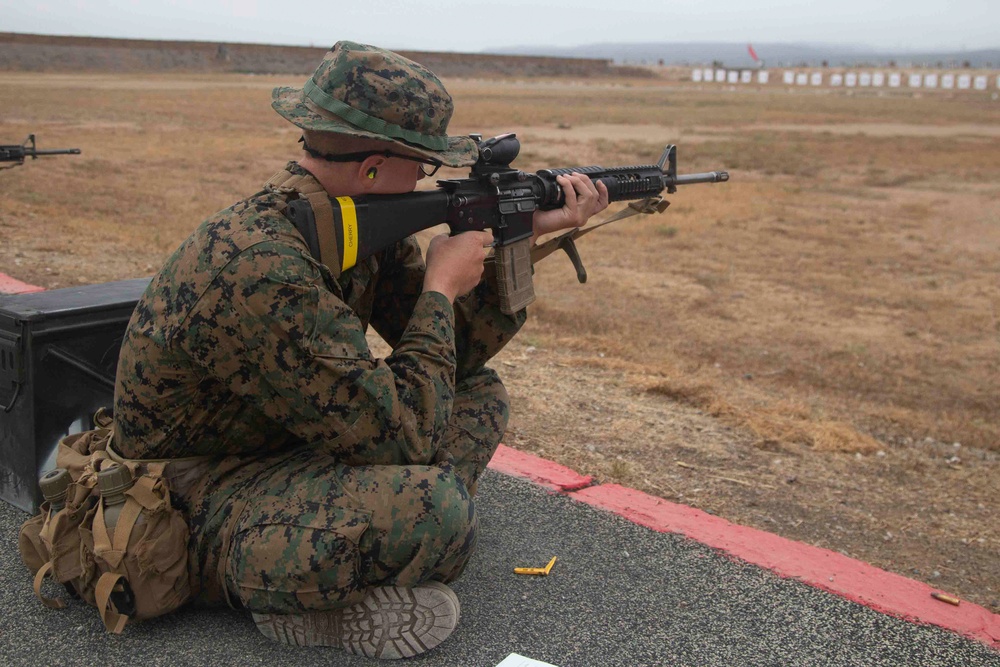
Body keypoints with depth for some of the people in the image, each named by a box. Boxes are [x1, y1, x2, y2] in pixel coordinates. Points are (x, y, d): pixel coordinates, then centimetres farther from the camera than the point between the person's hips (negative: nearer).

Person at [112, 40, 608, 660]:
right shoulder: (261, 266, -31)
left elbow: (453, 351, 5)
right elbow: (400, 434, -28)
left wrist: (526, 232, -2)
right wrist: (441, 285, -16)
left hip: (291, 452, 10)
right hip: (196, 510, -10)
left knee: (479, 392, 9)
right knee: (433, 510, -34)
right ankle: (301, 600, -6)